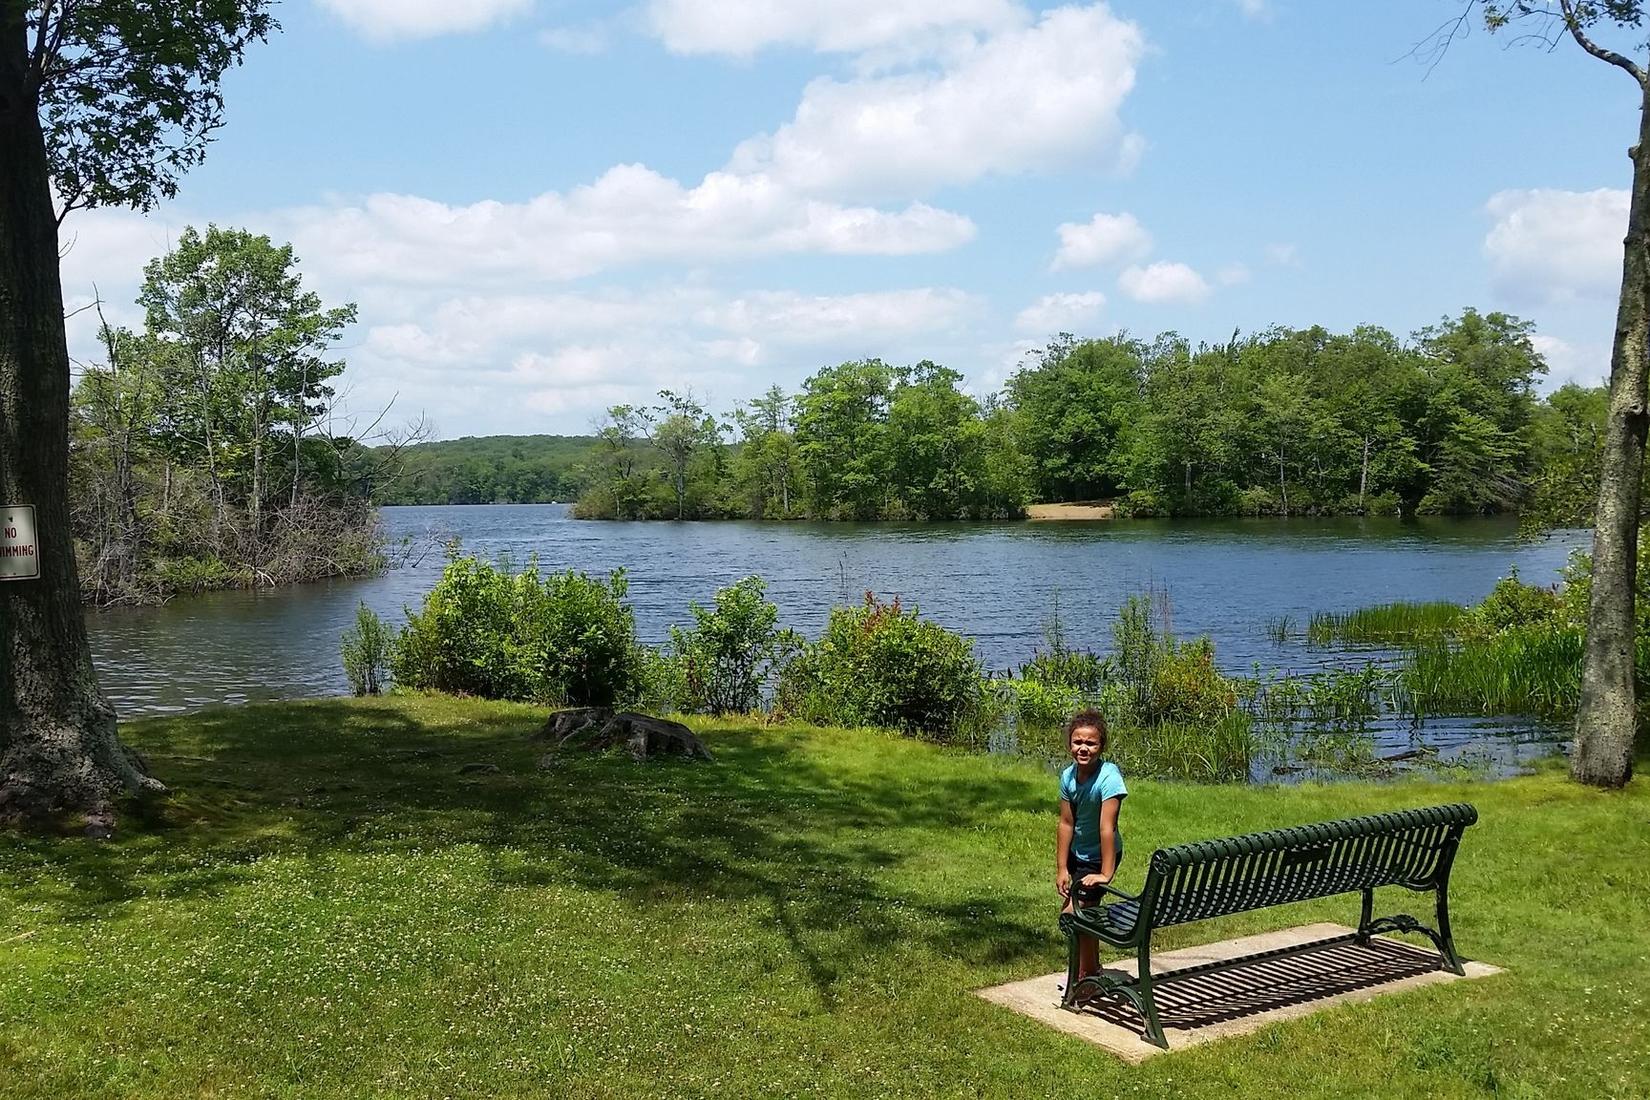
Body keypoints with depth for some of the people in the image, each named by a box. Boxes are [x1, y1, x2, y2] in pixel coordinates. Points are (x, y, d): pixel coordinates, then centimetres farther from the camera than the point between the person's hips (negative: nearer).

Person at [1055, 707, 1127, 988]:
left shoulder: (1108, 777, -30)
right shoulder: (1068, 775, -11)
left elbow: (1107, 828, -32)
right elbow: (1066, 823, -6)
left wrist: (1106, 874, -33)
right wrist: (1061, 869, -6)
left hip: (1100, 857, -7)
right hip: (1077, 854, 7)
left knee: (1072, 914, -10)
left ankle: (1085, 977, 9)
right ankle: (1093, 970, 41)